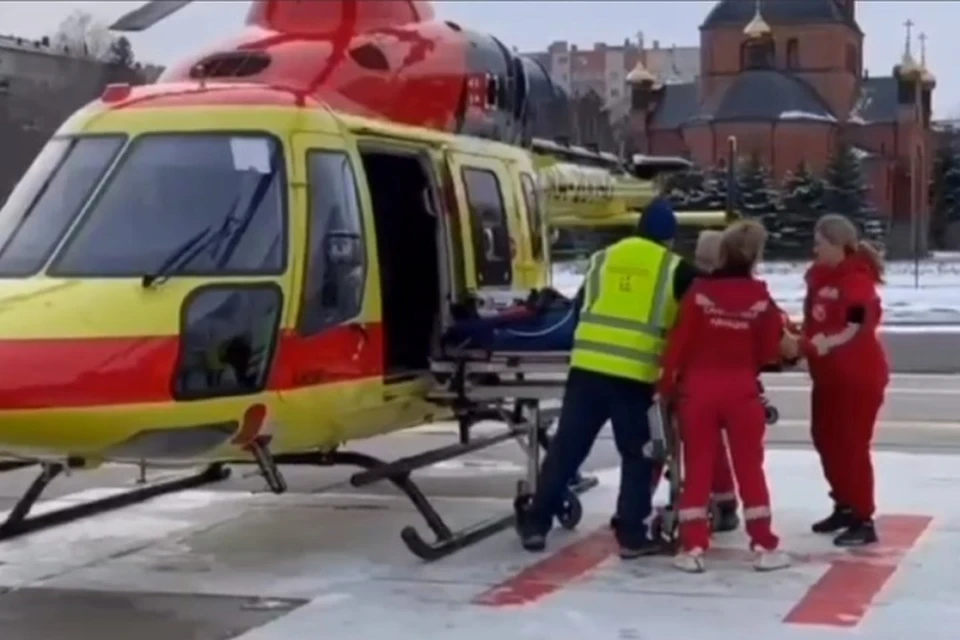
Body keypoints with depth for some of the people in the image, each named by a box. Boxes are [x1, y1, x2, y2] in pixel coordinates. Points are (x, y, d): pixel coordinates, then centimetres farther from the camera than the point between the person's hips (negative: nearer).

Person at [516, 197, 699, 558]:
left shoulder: (603, 259, 17)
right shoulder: (675, 269, 7)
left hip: (587, 367, 3)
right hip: (636, 375, -3)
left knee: (566, 447, 9)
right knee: (638, 455, 10)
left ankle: (535, 524, 12)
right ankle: (632, 535, 9)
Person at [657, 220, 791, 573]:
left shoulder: (700, 291, -7)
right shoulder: (760, 298, -4)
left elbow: (679, 341, -7)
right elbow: (769, 352, 1)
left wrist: (667, 383, 3)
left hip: (697, 387, 0)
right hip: (741, 390, 0)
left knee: (697, 467, 6)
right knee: (749, 467, 9)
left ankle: (692, 547, 6)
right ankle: (764, 545, 12)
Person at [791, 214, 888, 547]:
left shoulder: (858, 280, -19)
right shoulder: (819, 276, 6)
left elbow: (861, 326, -26)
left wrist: (832, 342, -32)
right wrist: (804, 342, 1)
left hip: (859, 376, -9)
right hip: (827, 375, 9)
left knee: (853, 445, -8)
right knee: (825, 439, 16)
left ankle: (864, 521, -1)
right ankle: (845, 506, 31)